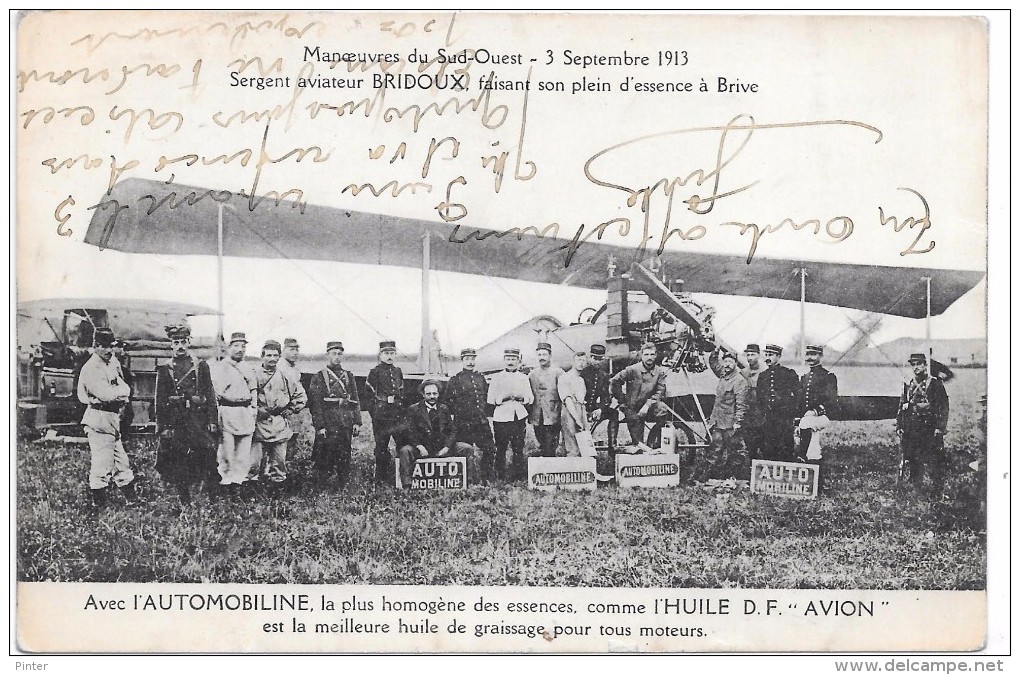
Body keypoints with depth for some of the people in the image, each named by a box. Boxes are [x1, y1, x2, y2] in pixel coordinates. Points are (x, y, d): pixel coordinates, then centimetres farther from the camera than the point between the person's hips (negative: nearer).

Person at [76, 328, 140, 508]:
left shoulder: (114, 363, 12)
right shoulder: (90, 368, -15)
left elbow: (126, 390, 13)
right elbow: (106, 394, -24)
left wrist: (116, 392, -7)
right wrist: (120, 391, -6)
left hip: (113, 418, 9)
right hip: (99, 421, -9)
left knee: (122, 463, 14)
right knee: (102, 464, -5)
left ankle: (132, 500, 22)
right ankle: (99, 505, 4)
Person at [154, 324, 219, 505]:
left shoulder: (201, 366, 9)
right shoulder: (164, 369, 8)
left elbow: (210, 396, 7)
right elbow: (160, 400, 7)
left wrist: (212, 421, -1)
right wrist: (162, 426, -1)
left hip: (198, 420, 0)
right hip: (174, 421, 1)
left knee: (207, 452, -10)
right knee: (177, 462, 2)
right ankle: (184, 501, 13)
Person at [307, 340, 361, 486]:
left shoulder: (349, 376, 14)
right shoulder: (319, 377, 2)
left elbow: (356, 401, 14)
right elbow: (315, 403, -4)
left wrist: (357, 422, 5)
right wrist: (320, 426, -11)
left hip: (346, 423, 4)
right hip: (328, 423, -3)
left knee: (345, 458, 5)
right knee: (326, 460, -3)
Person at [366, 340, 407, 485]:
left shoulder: (398, 371, 15)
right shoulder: (375, 372, 0)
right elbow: (371, 396, -3)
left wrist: (404, 412, 15)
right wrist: (374, 414, -9)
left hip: (398, 412, 5)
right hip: (381, 412, -5)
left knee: (404, 443, 0)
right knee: (381, 447, 2)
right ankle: (381, 478, 9)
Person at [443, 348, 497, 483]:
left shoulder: (481, 378, 12)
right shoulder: (455, 380, 0)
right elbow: (446, 401, 4)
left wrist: (485, 413, 14)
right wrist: (457, 413, 1)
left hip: (482, 422, 4)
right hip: (463, 425, -4)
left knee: (490, 449, -1)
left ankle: (486, 479, 11)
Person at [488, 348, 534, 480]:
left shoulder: (524, 378, 15)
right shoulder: (496, 377, 7)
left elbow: (531, 398, 10)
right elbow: (490, 399, 3)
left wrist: (522, 397, -10)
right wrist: (502, 398, -14)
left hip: (520, 417, 2)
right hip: (501, 416, -2)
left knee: (518, 448, 2)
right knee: (501, 448, -2)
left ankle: (518, 475, 11)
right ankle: (500, 476, 6)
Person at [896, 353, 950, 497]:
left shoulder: (935, 384, -1)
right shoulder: (908, 386, 14)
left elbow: (944, 407, -5)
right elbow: (901, 408, 19)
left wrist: (939, 428, -11)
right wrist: (899, 426, 11)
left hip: (930, 430, -5)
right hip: (911, 430, 5)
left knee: (934, 463, -5)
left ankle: (937, 493, 2)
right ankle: (918, 490, 18)